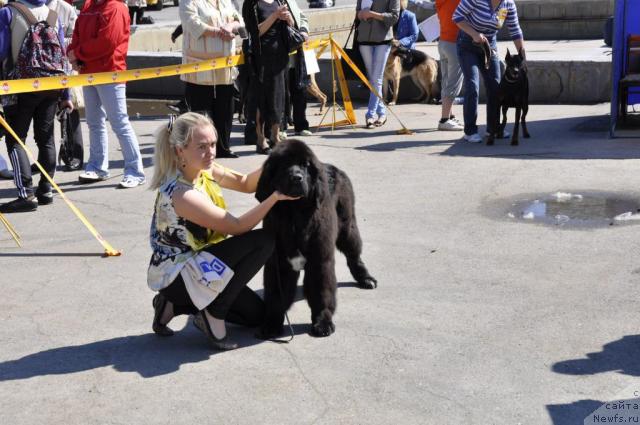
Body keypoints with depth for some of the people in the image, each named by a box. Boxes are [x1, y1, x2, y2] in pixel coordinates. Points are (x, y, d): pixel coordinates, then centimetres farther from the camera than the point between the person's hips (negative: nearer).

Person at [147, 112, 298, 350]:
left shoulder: (204, 169, -5)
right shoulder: (182, 195, -29)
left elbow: (245, 183, 6)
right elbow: (237, 227, -23)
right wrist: (275, 197, -26)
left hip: (193, 263, 9)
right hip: (174, 275, -9)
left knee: (256, 314, 15)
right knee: (262, 242, -20)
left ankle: (175, 305, 13)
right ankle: (213, 313, -8)